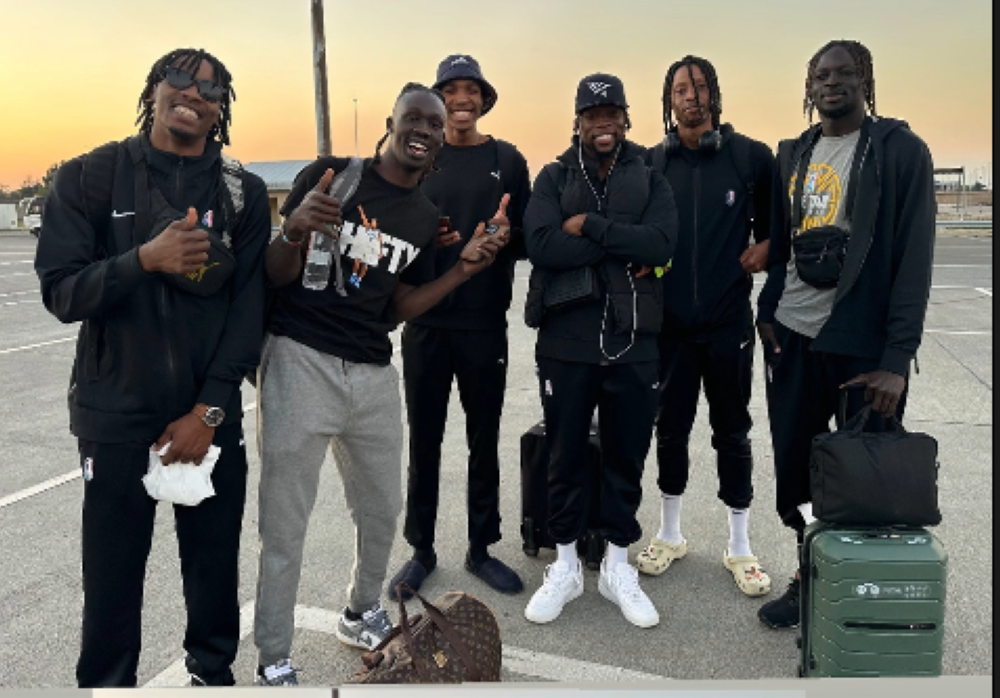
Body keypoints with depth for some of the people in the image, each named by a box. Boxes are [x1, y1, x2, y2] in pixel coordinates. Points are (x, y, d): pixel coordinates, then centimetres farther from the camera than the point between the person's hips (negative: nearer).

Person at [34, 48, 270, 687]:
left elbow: (250, 310, -3)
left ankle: (213, 670, 35)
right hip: (117, 414, -1)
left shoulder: (244, 193, 2)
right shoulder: (91, 178, 0)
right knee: (112, 576, 8)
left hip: (213, 414, 1)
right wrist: (146, 259, -24)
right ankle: (106, 680, 31)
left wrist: (209, 410, -8)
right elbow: (61, 293, -6)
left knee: (216, 566, 11)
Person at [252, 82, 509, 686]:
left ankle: (362, 615, 41)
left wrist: (465, 268, 2)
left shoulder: (425, 216, 10)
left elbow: (399, 307, 12)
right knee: (285, 525, 2)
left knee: (383, 509, 15)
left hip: (374, 374, 5)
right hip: (301, 363, -5)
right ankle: (274, 663, 20)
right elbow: (279, 274, -4)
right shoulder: (331, 176, -5)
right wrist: (295, 231, -25)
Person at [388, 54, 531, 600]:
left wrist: (506, 234, -18)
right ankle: (422, 549, 23)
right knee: (424, 439, 8)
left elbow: (527, 240, 4)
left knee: (484, 440, 10)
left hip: (484, 323, 0)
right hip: (425, 322, 0)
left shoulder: (507, 160, 5)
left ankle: (481, 548, 25)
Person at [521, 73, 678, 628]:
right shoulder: (553, 178, 4)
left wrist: (590, 225, -15)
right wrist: (623, 247, -14)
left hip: (633, 342, 1)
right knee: (565, 457, 9)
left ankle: (617, 566, 28)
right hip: (565, 341, -1)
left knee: (626, 457, 10)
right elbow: (542, 245, -15)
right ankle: (565, 566, 26)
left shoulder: (650, 181, 7)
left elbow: (661, 244, -12)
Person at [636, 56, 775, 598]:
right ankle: (670, 534, 30)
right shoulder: (651, 163, 4)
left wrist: (765, 248, -9)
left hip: (729, 322, -1)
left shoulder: (751, 156, -1)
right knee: (671, 428, 11)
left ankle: (739, 546, 24)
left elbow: (778, 217, 9)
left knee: (732, 432, 8)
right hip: (670, 323, 2)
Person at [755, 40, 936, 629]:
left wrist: (897, 357, -16)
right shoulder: (794, 154, 12)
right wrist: (767, 311, 3)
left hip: (864, 344, -4)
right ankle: (811, 576, 28)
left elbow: (914, 258, -10)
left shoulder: (901, 150, -4)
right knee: (794, 468, 9)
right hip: (793, 336, 5)